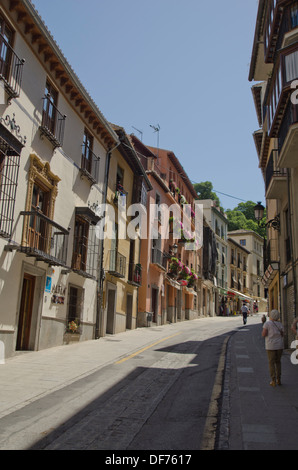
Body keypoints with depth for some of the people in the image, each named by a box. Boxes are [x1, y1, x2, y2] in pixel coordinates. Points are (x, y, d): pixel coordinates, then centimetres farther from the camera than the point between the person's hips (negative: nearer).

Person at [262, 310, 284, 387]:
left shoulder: (267, 324, -11)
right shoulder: (280, 324, 2)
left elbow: (263, 335, -13)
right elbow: (282, 335, 6)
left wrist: (264, 330, 5)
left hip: (271, 346, -4)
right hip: (280, 345, 4)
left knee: (271, 363, 5)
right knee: (278, 362, 17)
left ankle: (273, 381, 3)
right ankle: (279, 380, 19)